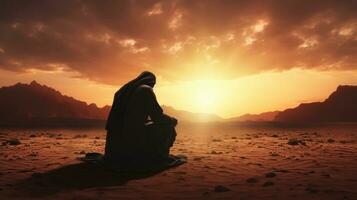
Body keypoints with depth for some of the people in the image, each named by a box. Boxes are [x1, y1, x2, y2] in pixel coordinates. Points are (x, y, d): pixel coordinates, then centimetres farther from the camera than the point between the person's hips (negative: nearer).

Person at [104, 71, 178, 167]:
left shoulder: (123, 90, 15)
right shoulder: (146, 89, -6)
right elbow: (158, 117, -8)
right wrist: (173, 120, 12)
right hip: (134, 141, -8)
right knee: (167, 126, 12)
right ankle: (158, 155, 14)